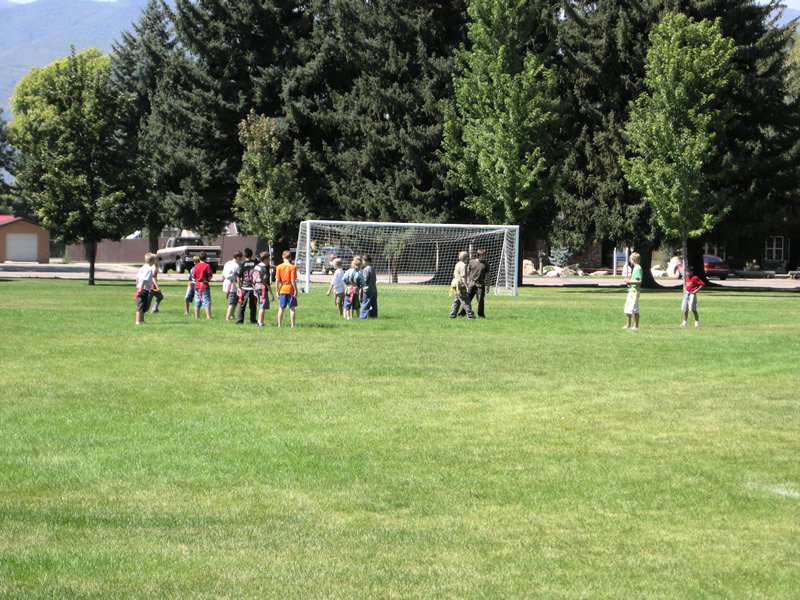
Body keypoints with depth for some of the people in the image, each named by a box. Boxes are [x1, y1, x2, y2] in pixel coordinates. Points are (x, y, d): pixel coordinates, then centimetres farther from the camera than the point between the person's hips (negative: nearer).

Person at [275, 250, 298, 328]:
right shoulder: (293, 267, -8)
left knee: (281, 308, 9)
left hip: (282, 289, 2)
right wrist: (295, 290, -5)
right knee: (291, 308, 3)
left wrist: (277, 291, 1)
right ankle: (292, 325, 2)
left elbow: (277, 280, -4)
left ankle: (279, 325, 9)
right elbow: (293, 280, -12)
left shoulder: (279, 267, -2)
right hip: (290, 289, -2)